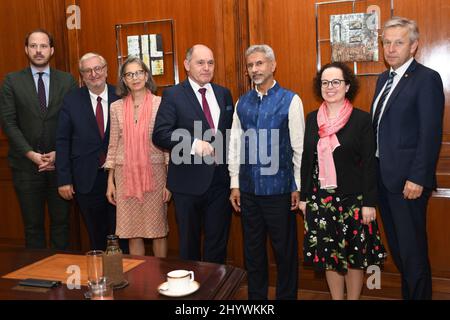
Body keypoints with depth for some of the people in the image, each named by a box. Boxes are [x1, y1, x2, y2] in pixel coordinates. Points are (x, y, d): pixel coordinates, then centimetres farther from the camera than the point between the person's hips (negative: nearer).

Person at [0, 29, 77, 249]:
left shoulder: (67, 80, 6)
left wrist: (58, 153, -9)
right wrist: (31, 154, -11)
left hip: (60, 163, 1)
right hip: (26, 165, 0)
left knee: (61, 222, 8)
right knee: (33, 225, 8)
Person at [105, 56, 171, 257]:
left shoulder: (160, 104, -2)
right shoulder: (116, 107, 7)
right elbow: (113, 145, 9)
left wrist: (169, 181, -5)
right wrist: (110, 181, 7)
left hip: (154, 173, -2)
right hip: (125, 174, 2)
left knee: (158, 230, 6)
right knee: (132, 232, 8)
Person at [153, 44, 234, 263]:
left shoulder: (224, 94, 10)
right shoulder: (173, 95, -4)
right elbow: (159, 134, -13)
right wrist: (194, 144, -25)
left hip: (220, 181, 4)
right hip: (189, 182, -3)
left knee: (218, 241, 14)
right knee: (189, 243, 13)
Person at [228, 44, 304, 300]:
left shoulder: (290, 100, -4)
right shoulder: (242, 103, 7)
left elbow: (299, 147, -5)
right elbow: (235, 145, 8)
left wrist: (297, 187, -5)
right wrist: (235, 184, 6)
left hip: (279, 188, -4)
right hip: (248, 189, 4)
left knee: (285, 249, 9)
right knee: (253, 249, 15)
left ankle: (287, 295, 27)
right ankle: (256, 295, 31)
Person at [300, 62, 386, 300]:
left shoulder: (362, 119, -6)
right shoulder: (312, 118, 5)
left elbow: (370, 164, -8)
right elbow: (306, 159, 8)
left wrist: (369, 203, -11)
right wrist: (304, 197, 7)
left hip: (352, 199, -3)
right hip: (320, 199, 4)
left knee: (354, 256, 9)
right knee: (328, 256, 12)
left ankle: (353, 297, 28)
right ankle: (336, 298, 29)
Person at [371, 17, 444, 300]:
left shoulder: (427, 79, -9)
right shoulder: (384, 78, 14)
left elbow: (431, 134, -15)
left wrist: (417, 178, -18)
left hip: (408, 180, -8)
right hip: (383, 177, 8)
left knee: (413, 249, 2)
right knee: (397, 246, 17)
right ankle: (407, 292, 32)